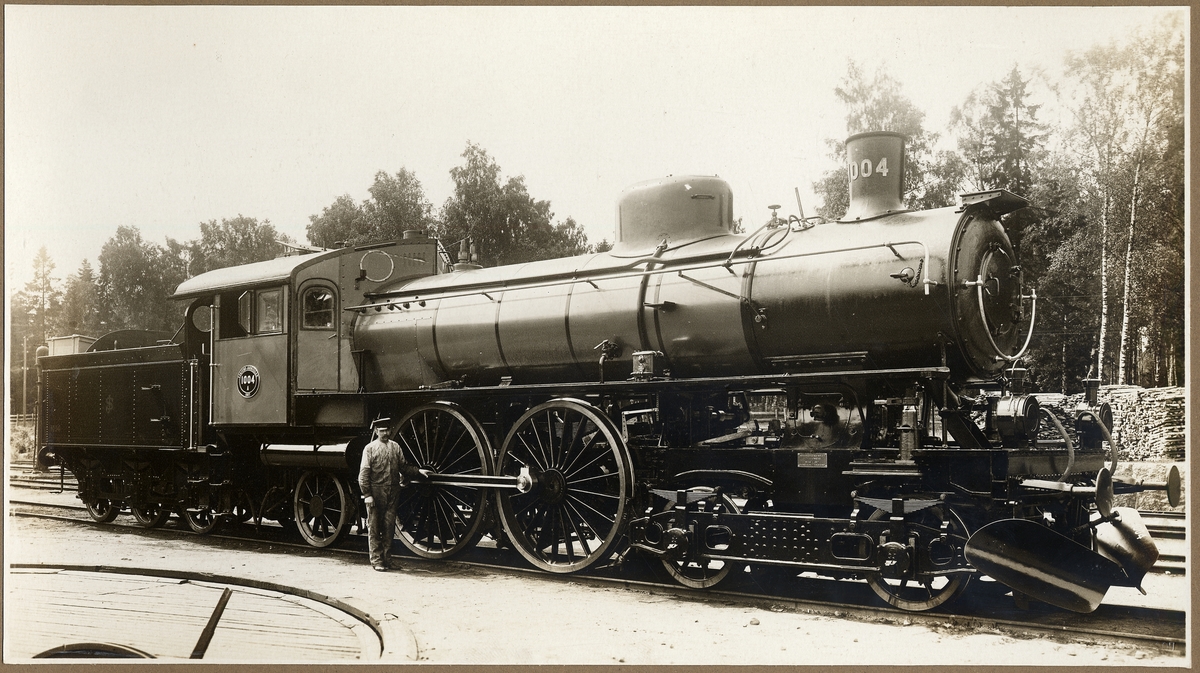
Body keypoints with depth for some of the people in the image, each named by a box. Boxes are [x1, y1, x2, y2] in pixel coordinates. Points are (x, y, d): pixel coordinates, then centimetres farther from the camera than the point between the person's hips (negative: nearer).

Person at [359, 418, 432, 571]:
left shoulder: (395, 447, 14)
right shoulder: (370, 448, 0)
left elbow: (403, 466, 17)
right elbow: (364, 473, -4)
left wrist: (418, 471, 2)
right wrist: (367, 494, -11)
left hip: (393, 493, 4)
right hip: (376, 493, -4)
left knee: (389, 527, 6)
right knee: (374, 528, 1)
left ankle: (387, 560, 14)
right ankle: (377, 560, 7)